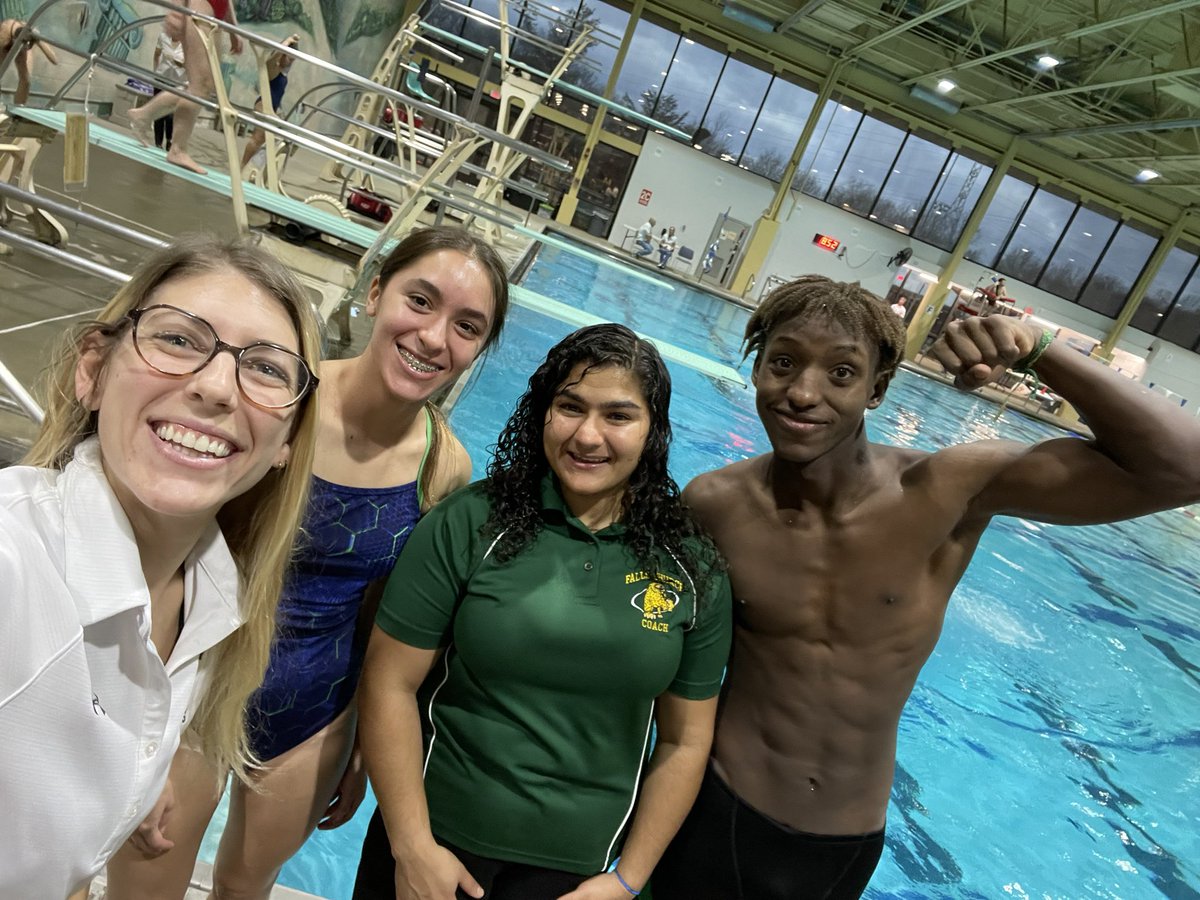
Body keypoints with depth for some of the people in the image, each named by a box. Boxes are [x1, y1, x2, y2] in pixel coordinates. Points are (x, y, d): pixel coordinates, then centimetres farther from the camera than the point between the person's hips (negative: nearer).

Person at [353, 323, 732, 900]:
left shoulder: (692, 570, -8)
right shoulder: (469, 524, -14)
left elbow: (685, 740, -1)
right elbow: (390, 683, -11)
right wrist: (414, 849, -10)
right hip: (435, 834, 0)